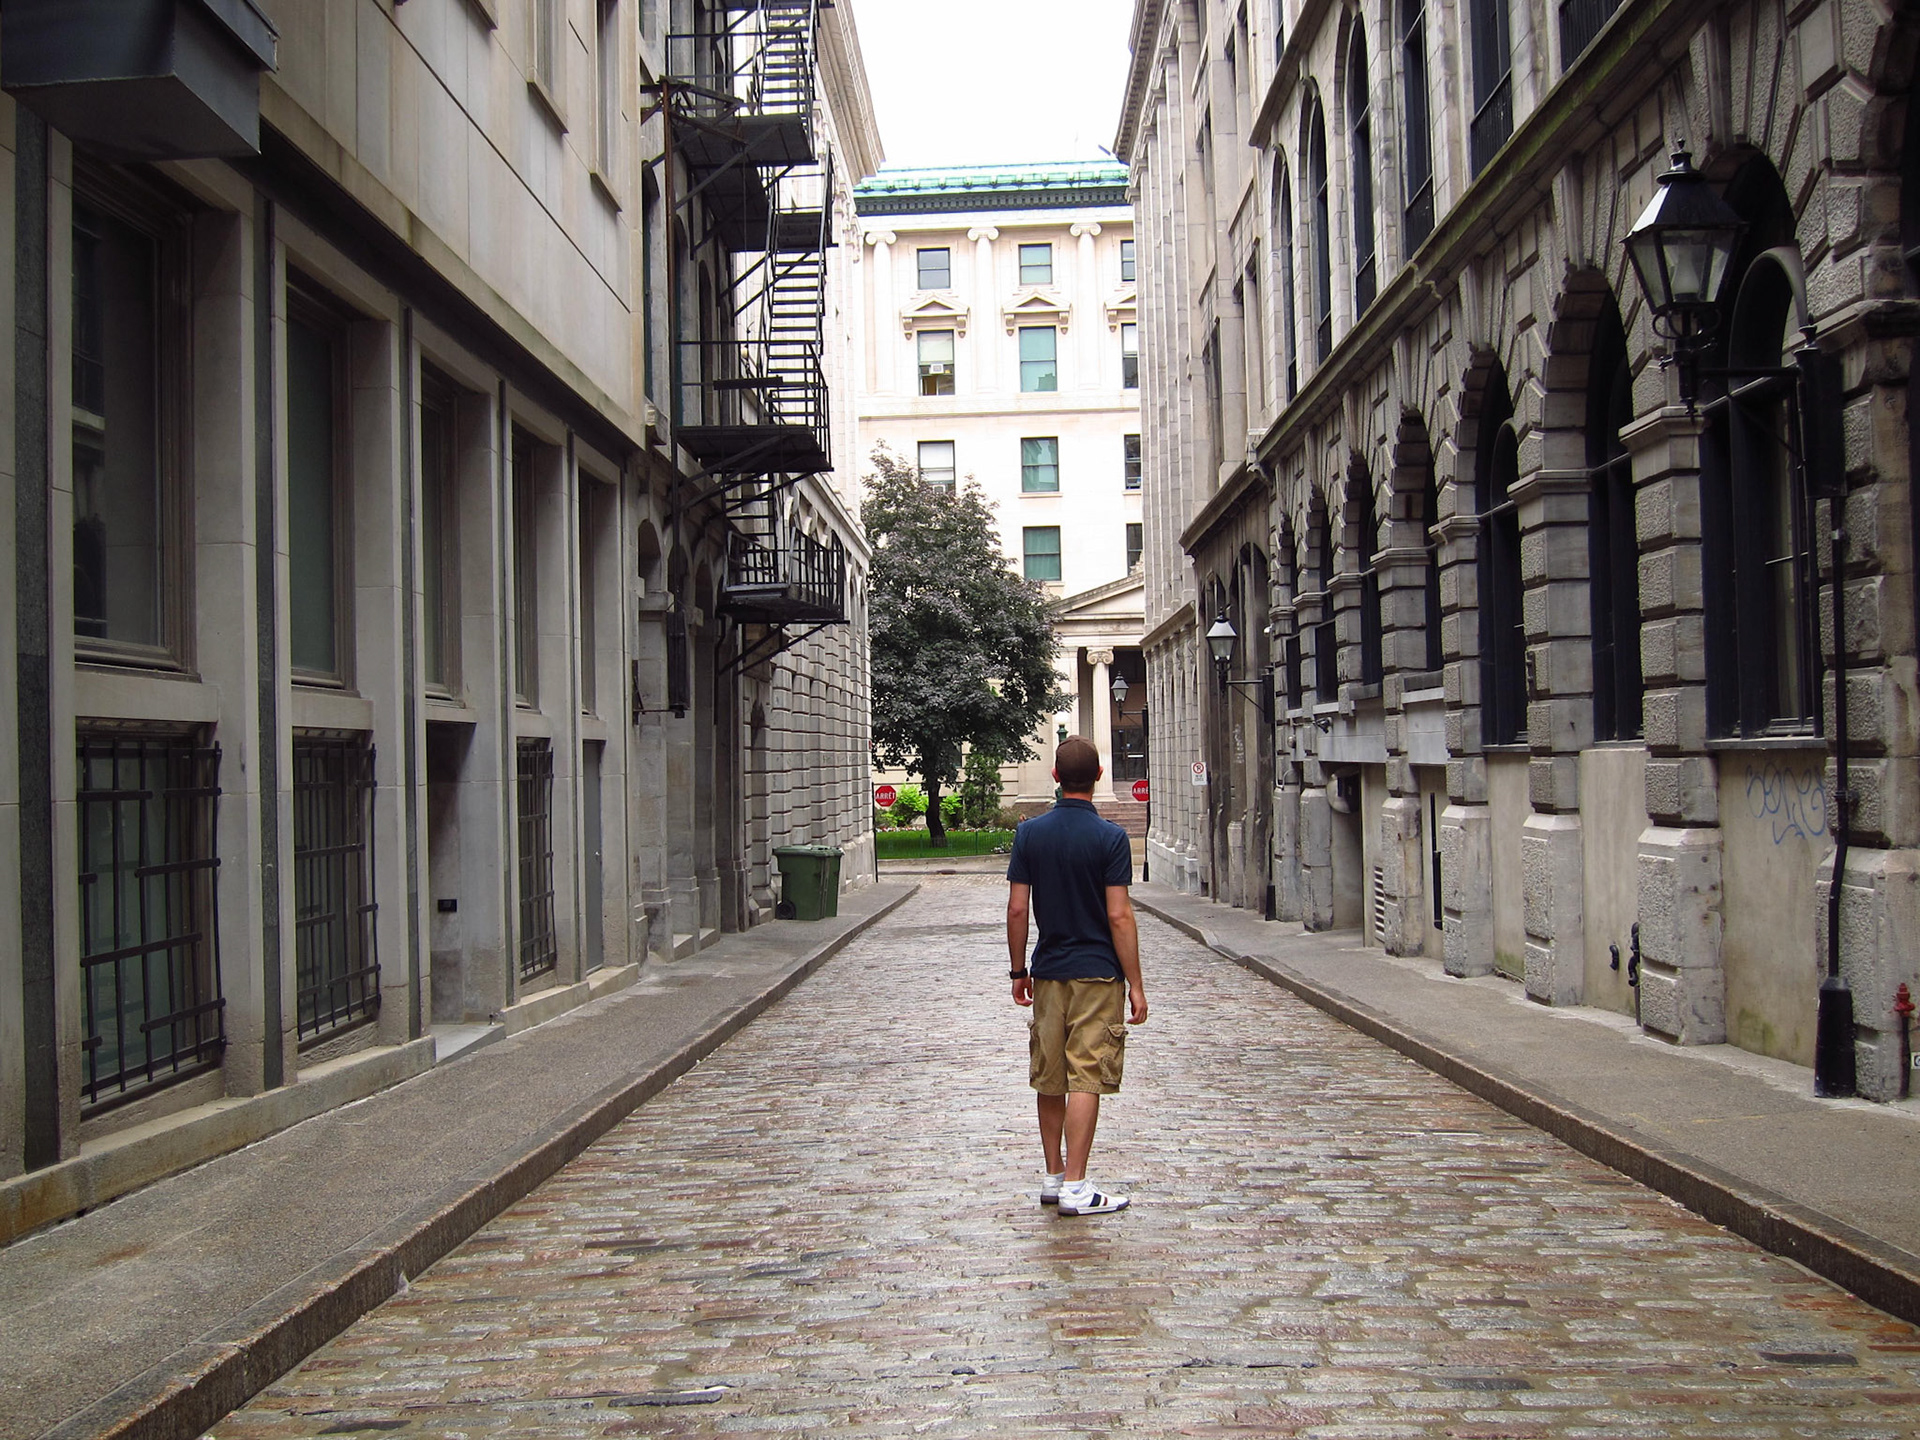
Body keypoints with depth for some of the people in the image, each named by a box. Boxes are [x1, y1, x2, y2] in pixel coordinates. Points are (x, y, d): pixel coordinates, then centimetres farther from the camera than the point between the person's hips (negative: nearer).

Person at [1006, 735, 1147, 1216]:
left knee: (1049, 1079, 13)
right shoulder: (1110, 837, -10)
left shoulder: (1030, 833, 1)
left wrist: (1018, 970, 12)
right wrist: (1135, 984, -7)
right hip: (1097, 973, -4)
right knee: (1086, 1079, -3)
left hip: (1048, 972, 4)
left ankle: (1053, 1178, 21)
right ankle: (1074, 1186, -4)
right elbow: (1119, 916, -13)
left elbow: (1017, 909, 1)